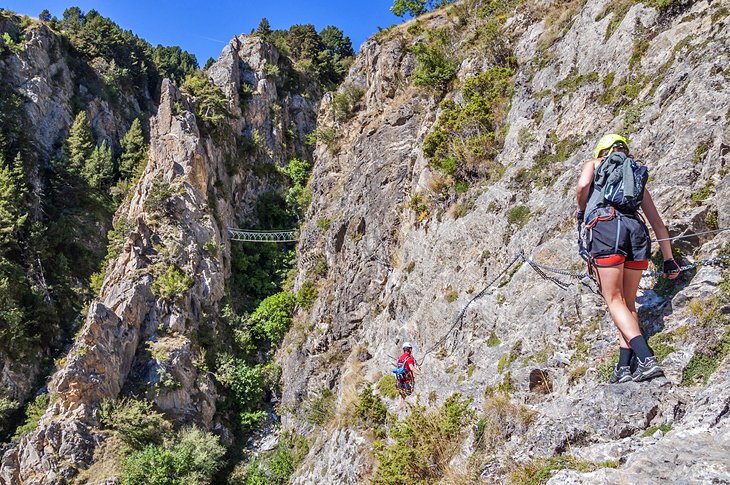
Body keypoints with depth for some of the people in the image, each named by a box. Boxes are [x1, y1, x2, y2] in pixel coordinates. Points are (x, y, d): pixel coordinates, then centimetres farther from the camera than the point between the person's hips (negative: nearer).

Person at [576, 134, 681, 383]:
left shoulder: (593, 164, 23)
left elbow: (583, 185, -3)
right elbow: (658, 223, 28)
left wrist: (581, 210, 17)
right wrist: (668, 259, 31)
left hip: (606, 226, -4)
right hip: (636, 229, 4)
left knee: (615, 300, -2)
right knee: (628, 302, 12)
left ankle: (646, 358, -18)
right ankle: (624, 366, 7)